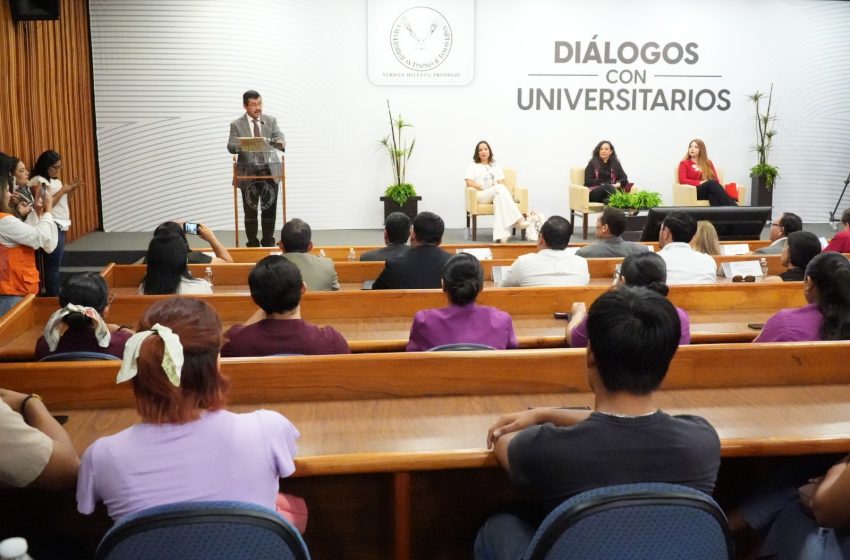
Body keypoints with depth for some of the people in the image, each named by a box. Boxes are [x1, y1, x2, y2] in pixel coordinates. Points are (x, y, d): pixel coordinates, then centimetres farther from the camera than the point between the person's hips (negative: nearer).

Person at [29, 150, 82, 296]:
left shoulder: (55, 180, 16)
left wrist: (70, 191, 6)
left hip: (61, 226, 9)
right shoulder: (38, 181, -10)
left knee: (56, 264, 10)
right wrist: (62, 190, -16)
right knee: (53, 265, -8)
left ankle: (55, 295, 14)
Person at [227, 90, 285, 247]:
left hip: (270, 170, 1)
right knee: (250, 211, 3)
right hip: (248, 172, -1)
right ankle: (252, 244, 15)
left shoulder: (271, 120, 7)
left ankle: (269, 243, 15)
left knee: (270, 209, 3)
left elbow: (279, 138, -4)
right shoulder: (237, 125, 2)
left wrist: (280, 143, -30)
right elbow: (230, 147, -6)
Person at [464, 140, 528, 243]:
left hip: (497, 194, 3)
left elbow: (502, 183, 13)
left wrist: (498, 187, -11)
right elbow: (469, 183, 0)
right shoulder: (473, 166, 16)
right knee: (500, 188, -35)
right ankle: (518, 220, -49)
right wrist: (484, 187, -10)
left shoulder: (496, 166, 26)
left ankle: (500, 235, -53)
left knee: (499, 197, -38)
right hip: (481, 195, -3)